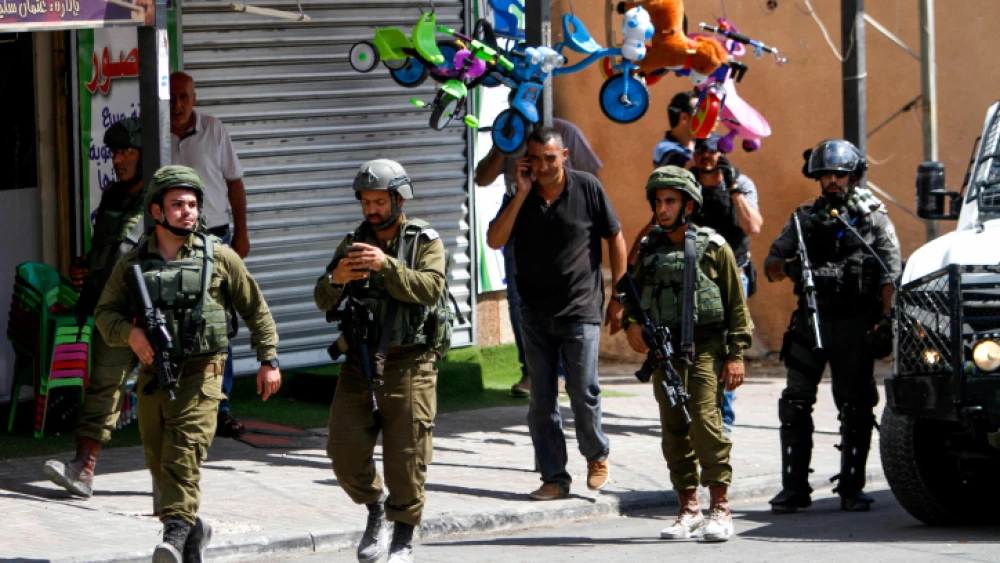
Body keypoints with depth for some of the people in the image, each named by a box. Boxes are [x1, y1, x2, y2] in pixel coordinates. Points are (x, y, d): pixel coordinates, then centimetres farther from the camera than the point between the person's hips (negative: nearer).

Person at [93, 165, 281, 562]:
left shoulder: (218, 257, 2)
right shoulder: (132, 263, 8)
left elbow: (256, 310, 8)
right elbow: (105, 313, 7)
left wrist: (268, 360, 4)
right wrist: (130, 333, -14)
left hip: (200, 373, -4)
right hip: (152, 376, 4)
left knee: (184, 454, -18)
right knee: (159, 462, 8)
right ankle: (194, 528, 27)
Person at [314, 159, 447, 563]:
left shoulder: (425, 242, 1)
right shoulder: (353, 244, 12)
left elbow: (430, 289, -17)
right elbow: (324, 301, 4)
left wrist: (386, 265, -29)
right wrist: (336, 279, -19)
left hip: (409, 363, -4)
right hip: (360, 361, 4)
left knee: (406, 455, -3)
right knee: (345, 449, -5)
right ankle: (375, 510, 20)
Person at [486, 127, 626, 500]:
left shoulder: (587, 188, -3)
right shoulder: (520, 197, 4)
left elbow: (615, 239, 3)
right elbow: (495, 241, -9)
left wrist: (618, 298, 2)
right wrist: (522, 194, -14)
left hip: (581, 311, -3)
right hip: (535, 313, 3)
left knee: (583, 392, -6)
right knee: (542, 399, 2)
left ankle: (597, 455, 21)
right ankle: (554, 478, 9)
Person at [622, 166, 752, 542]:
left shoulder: (713, 247, -1)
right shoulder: (650, 249, 12)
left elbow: (736, 304, 0)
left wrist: (736, 355, -5)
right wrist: (631, 324, -3)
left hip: (705, 347, -5)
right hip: (664, 349, 5)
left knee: (704, 419, -16)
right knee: (674, 427, 5)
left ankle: (720, 508, -11)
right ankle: (688, 509, 12)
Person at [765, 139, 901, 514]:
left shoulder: (874, 221, 8)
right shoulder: (803, 219, 16)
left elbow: (890, 278, 1)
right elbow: (771, 266, 13)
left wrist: (887, 322, -11)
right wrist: (786, 267, -11)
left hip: (855, 324, -2)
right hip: (810, 320, 2)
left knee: (856, 407, -1)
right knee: (795, 403, -3)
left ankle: (851, 489, 5)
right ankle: (793, 488, 1)